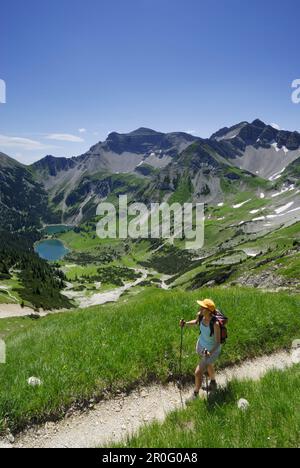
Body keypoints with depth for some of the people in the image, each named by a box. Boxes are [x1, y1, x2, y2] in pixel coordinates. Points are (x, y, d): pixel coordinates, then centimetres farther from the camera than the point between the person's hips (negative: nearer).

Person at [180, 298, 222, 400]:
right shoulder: (200, 315, -21)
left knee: (198, 372, -1)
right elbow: (196, 322, 3)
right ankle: (213, 383, 61)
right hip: (201, 344, 7)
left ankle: (195, 394, 29)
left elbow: (218, 342, -28)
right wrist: (185, 324, -14)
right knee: (208, 365, 31)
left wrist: (210, 353, -43)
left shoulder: (215, 324, -39)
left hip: (212, 349, -6)